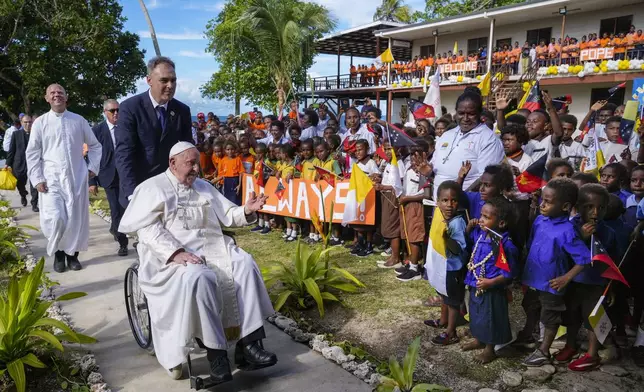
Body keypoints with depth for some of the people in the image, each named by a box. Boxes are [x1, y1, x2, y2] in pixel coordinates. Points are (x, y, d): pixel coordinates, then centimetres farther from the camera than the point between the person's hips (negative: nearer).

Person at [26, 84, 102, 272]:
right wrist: (37, 179, -5)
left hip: (77, 178, 2)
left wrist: (92, 167, 5)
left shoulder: (79, 120, 6)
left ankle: (72, 254, 20)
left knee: (77, 218, 4)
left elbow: (95, 145, 15)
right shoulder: (40, 123, 2)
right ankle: (58, 254, 11)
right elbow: (32, 154, 3)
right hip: (52, 179, -2)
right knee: (55, 219, -13)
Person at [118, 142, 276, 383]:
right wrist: (176, 252, -24)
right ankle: (215, 353, -28)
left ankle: (247, 345, -23)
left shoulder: (204, 187, 22)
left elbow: (226, 216, 17)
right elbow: (148, 228, -10)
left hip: (212, 248, 6)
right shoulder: (153, 188, 4)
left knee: (245, 264, -21)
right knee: (199, 278, -36)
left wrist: (246, 211, -5)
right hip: (172, 254, -5)